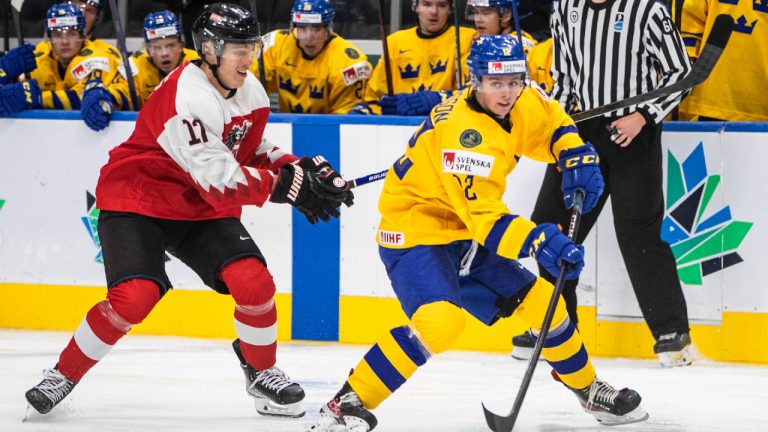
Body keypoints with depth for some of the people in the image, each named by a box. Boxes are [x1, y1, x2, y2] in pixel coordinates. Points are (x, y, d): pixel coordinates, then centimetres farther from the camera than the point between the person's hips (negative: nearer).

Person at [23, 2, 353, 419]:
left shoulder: (251, 92, -2)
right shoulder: (188, 98, -29)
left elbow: (253, 150, 15)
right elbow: (220, 182, -32)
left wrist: (299, 168, -4)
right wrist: (290, 185, -33)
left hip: (200, 208, 7)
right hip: (134, 200, -7)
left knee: (253, 280, -13)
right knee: (134, 297, -25)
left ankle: (262, 372, 12)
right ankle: (63, 375, -4)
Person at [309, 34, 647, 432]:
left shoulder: (520, 105, -5)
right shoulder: (463, 134, -30)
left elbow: (552, 122, 18)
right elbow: (484, 217, -33)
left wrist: (577, 157, -1)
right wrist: (538, 241, -45)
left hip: (463, 234, 9)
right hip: (413, 231, -9)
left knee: (540, 300, 11)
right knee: (439, 320, -32)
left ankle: (587, 388, 35)